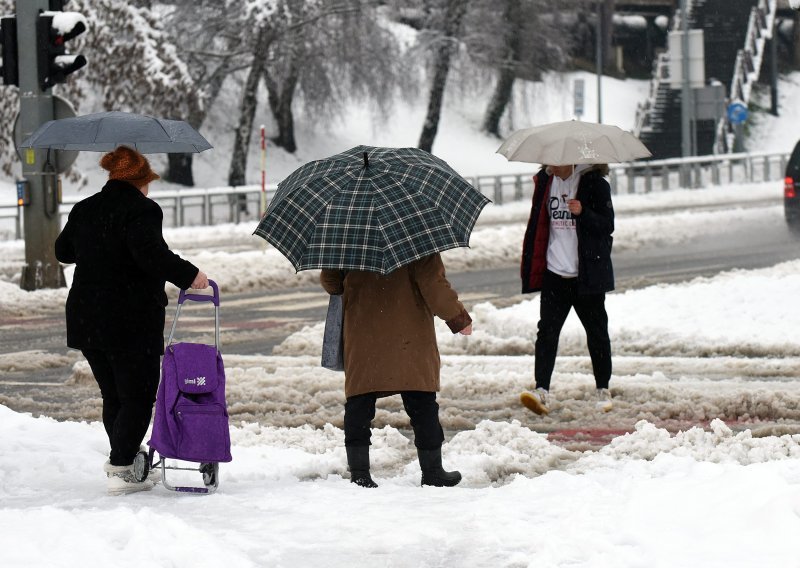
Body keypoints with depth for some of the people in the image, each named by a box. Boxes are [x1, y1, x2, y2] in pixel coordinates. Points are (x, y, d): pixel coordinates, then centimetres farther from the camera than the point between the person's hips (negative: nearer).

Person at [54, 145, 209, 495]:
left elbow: (63, 251, 25)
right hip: (131, 322, -7)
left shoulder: (84, 210, 11)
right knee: (138, 396, 1)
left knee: (112, 395, 18)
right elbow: (152, 254, -26)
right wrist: (189, 275, -16)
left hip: (85, 319, 7)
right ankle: (120, 469, -3)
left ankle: (122, 458, 25)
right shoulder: (141, 210, -11)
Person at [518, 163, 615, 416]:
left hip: (587, 275, -3)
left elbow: (608, 225, -9)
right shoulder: (545, 181, 6)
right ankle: (542, 390, -14)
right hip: (554, 273, 3)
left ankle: (603, 390, 19)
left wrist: (583, 213, -25)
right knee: (547, 330, -8)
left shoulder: (594, 183, -8)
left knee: (597, 333, 7)